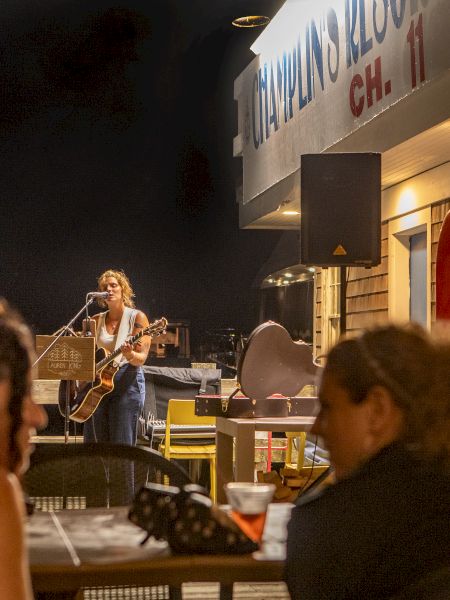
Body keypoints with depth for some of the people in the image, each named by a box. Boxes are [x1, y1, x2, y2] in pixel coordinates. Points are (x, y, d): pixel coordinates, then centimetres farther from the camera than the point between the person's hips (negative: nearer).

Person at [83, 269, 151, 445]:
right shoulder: (96, 321, 12)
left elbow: (141, 358, -7)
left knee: (121, 445, -6)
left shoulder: (137, 317, 0)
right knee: (94, 444, 5)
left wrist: (130, 355, -28)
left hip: (127, 383, -4)